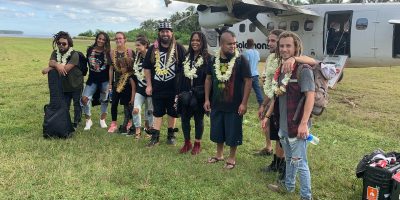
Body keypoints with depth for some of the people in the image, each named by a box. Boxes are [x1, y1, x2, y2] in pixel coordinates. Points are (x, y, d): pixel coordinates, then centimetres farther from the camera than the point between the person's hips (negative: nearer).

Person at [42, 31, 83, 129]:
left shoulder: (74, 55, -21)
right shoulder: (55, 53, 0)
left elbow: (66, 69, -29)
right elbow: (51, 62, -17)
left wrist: (50, 68, -23)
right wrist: (57, 65, -40)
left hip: (76, 85, -5)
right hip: (63, 85, 5)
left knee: (77, 104, 11)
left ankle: (76, 122, 27)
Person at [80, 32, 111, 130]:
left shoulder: (107, 52, -3)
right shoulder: (90, 50, 3)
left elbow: (111, 67, 0)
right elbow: (86, 63, 11)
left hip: (104, 79, -1)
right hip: (92, 79, 2)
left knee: (104, 100, 11)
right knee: (84, 98, -11)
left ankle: (102, 120, 31)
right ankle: (88, 120, 8)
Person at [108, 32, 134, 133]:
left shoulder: (130, 52, -8)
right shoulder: (112, 52, 5)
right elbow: (111, 68, 8)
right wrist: (110, 83, 7)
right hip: (117, 81, 3)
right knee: (114, 103, 3)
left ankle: (129, 123, 25)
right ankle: (113, 124, 16)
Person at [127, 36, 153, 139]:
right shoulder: (137, 57, 6)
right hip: (140, 88, 4)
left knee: (149, 111, 9)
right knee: (136, 109, -9)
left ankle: (148, 129, 29)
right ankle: (137, 131, 3)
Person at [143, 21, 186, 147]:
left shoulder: (179, 49, -4)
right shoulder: (153, 49, 3)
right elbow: (147, 68, 8)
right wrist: (149, 85, 3)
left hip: (174, 88, -2)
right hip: (157, 88, 2)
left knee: (172, 113, 11)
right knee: (158, 113, 9)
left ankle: (171, 135, 26)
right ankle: (155, 136, 17)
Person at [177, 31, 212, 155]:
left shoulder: (207, 58, -7)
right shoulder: (187, 57, 9)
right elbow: (182, 76, 12)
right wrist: (180, 92, 7)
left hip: (199, 95, -5)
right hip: (185, 94, 5)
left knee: (198, 119, 8)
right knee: (184, 118, 7)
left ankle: (197, 144, 21)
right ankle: (187, 143, 24)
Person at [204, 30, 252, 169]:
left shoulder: (241, 60, -12)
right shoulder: (214, 60, 1)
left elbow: (248, 81, -11)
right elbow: (208, 79, 10)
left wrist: (244, 103, -14)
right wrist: (207, 99, 6)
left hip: (234, 105, -4)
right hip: (217, 104, 4)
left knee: (233, 132, 6)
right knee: (217, 131, 16)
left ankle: (232, 158, 24)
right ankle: (219, 154, 35)